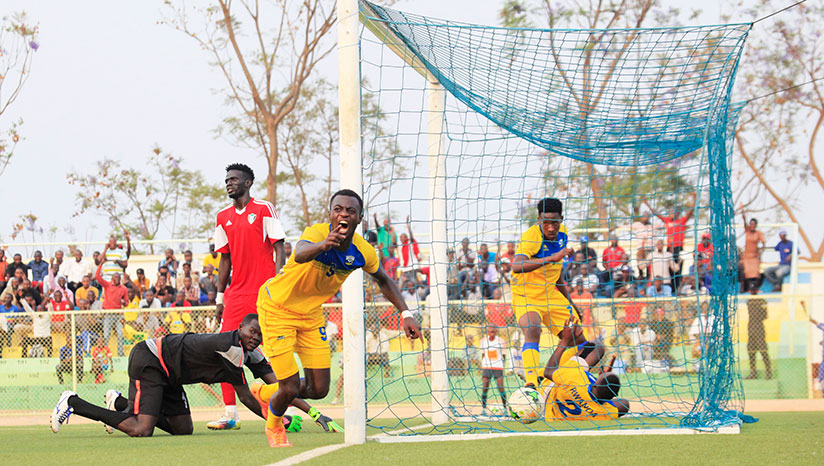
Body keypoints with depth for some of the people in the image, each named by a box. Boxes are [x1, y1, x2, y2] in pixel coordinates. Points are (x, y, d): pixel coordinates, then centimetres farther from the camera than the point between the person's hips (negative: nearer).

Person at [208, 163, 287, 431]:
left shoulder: (264, 209, -1)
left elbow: (279, 250, -4)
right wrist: (220, 298, 15)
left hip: (264, 292, -5)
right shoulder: (223, 217, 15)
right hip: (236, 295, 5)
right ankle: (230, 413, 2)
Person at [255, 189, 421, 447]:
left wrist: (406, 314, -5)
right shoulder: (317, 233, -31)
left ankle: (267, 394, 33)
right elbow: (300, 254, -56)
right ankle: (274, 425, 27)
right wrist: (323, 245, -78)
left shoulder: (363, 252, -14)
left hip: (311, 314, 6)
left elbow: (384, 281, 7)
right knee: (290, 387, -10)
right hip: (277, 307, -6)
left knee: (319, 390, 2)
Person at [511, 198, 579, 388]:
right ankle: (531, 383, -45)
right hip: (526, 296, -8)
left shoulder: (562, 233, 1)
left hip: (551, 296, 8)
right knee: (532, 331, -34)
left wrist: (570, 302, 21)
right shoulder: (532, 236, -24)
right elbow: (517, 266, -44)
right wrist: (551, 258, -50)